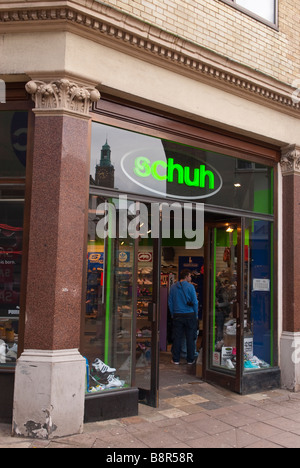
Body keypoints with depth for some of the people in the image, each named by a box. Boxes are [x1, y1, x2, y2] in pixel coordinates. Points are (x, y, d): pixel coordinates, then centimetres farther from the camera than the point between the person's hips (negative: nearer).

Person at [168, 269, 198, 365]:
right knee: (190, 338, 6)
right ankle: (190, 359, 13)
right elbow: (195, 302, -7)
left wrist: (172, 314, 15)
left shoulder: (173, 287, 5)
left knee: (177, 338, 7)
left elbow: (170, 302, 7)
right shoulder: (190, 286, -7)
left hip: (177, 315, 3)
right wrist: (196, 315, 3)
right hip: (189, 315, -3)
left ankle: (176, 359, 12)